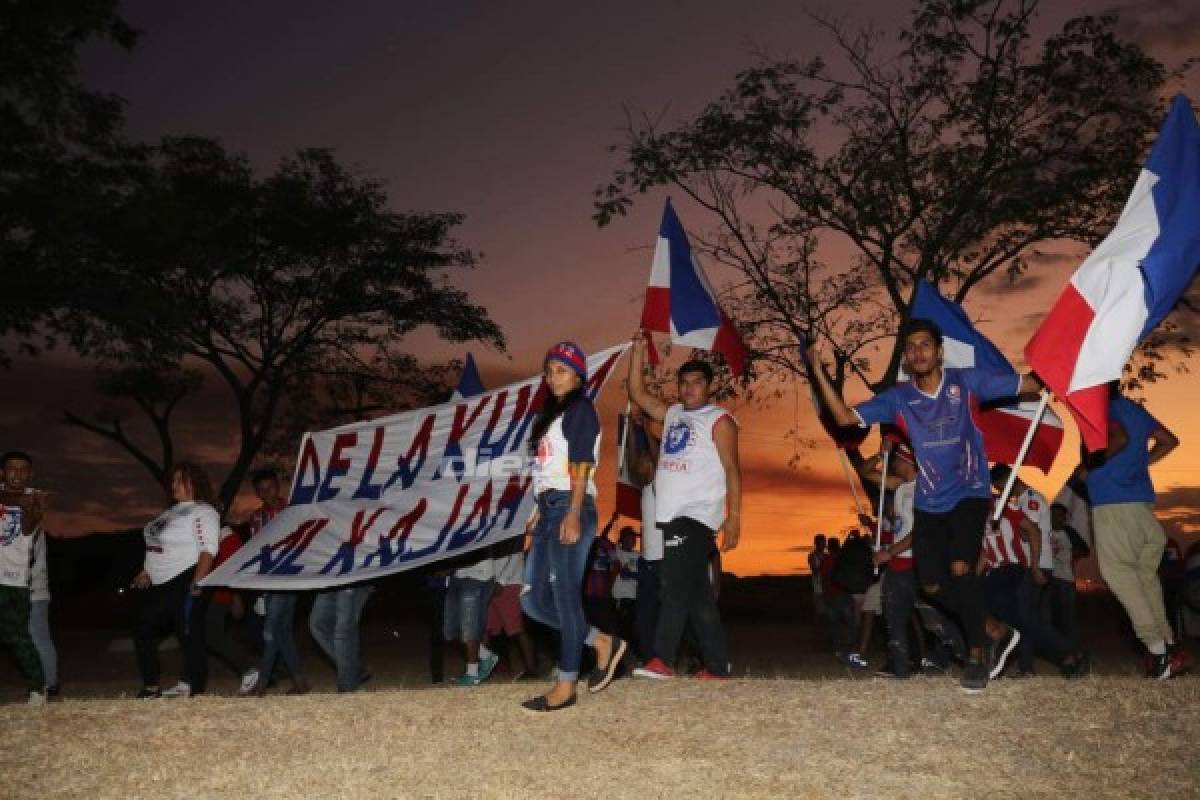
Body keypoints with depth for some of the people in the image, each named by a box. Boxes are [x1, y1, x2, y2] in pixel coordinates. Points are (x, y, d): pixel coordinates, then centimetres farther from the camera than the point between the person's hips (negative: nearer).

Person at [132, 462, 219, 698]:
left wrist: (196, 584, -27)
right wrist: (147, 571, 16)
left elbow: (208, 550, -21)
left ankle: (194, 689, 4)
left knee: (190, 637, -5)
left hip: (185, 584, -10)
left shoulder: (203, 512, -11)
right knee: (143, 631, 13)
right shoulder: (172, 512, 18)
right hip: (159, 585, 10)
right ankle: (151, 687, 23)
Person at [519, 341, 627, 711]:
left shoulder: (580, 410, -3)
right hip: (549, 509, 9)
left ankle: (566, 686, 4)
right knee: (533, 599, 7)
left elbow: (581, 467, -13)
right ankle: (603, 643, 19)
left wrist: (573, 514, -21)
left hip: (570, 509, -9)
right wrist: (541, 511, 16)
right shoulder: (553, 413, 22)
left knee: (564, 596, -5)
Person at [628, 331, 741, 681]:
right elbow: (637, 393, 20)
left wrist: (734, 516, -14)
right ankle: (717, 666, 13)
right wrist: (639, 350, 14)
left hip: (698, 515, -7)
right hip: (672, 516, 7)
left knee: (677, 585, -16)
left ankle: (661, 659, -19)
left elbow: (732, 469, -7)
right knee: (698, 594, 8)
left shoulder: (719, 420, -1)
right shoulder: (672, 414, 18)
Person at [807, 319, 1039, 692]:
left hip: (969, 493, -4)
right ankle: (994, 629, 29)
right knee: (933, 585, 5)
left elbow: (1033, 383, -5)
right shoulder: (897, 398, -2)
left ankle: (977, 655, -4)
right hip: (930, 502, 4)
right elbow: (845, 417, -10)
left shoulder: (966, 382, -7)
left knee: (960, 568, -22)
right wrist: (819, 373, -17)